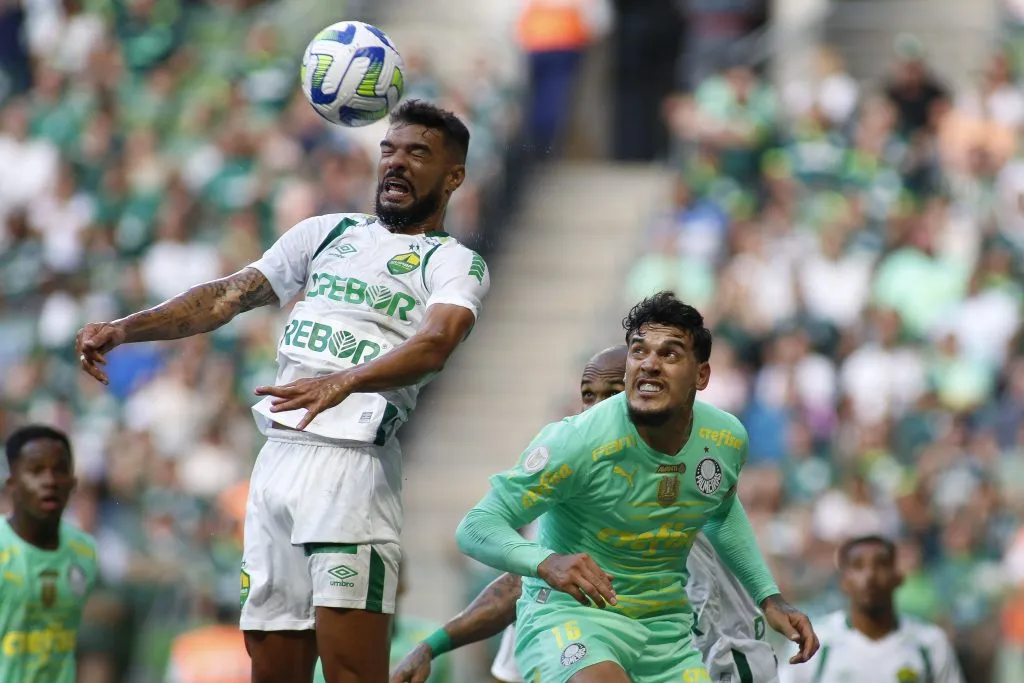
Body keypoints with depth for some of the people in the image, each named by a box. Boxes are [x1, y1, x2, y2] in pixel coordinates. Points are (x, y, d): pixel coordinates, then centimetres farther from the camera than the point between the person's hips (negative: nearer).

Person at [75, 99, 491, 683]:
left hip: (354, 461, -6)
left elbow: (434, 345, -17)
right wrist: (125, 329, 5)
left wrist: (343, 381, -36)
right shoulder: (329, 233, 22)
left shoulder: (456, 264, 3)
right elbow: (228, 296, 20)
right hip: (279, 456, 6)